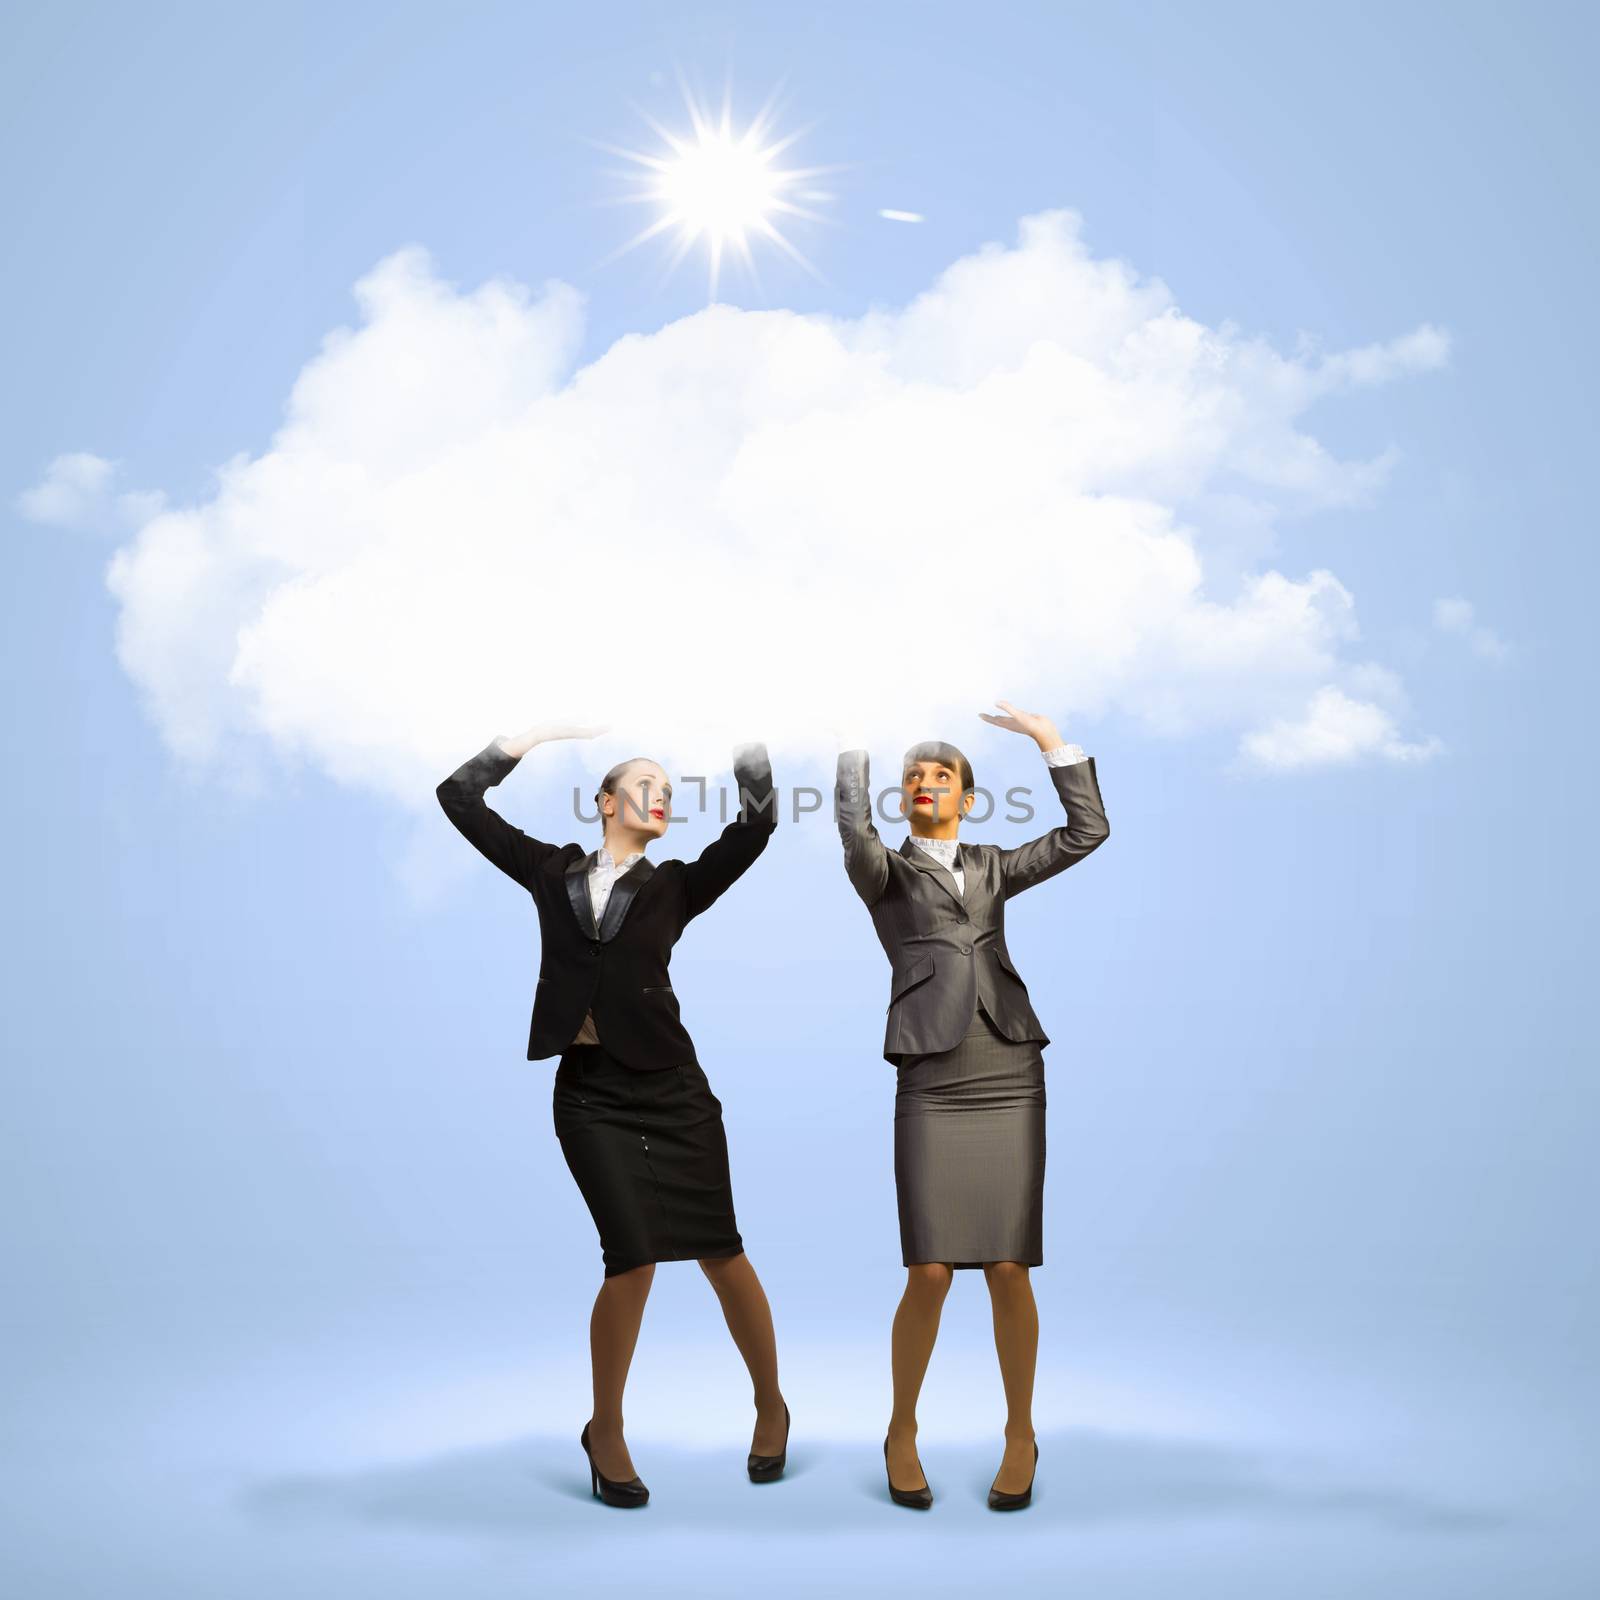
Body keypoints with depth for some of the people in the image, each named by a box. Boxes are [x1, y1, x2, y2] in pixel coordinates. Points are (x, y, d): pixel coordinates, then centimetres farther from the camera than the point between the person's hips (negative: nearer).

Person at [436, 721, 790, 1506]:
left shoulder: (675, 886, 8)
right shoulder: (552, 870, 10)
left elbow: (756, 824, -5)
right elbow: (459, 796, 11)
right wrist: (537, 734, 11)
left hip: (670, 1084, 1)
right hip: (588, 1090, -1)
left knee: (720, 1252, 2)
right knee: (633, 1258, -9)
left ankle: (770, 1406, 24)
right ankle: (606, 1430, 13)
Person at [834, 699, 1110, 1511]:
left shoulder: (993, 867, 18)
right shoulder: (886, 873, 10)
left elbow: (1088, 831, 10)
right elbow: (855, 833, -13)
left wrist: (1050, 739, 8)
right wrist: (853, 748, -3)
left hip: (1010, 1084, 2)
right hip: (932, 1089, -2)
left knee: (1008, 1271, 0)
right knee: (929, 1274, -7)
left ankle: (1020, 1434, 19)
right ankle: (902, 1433, 16)